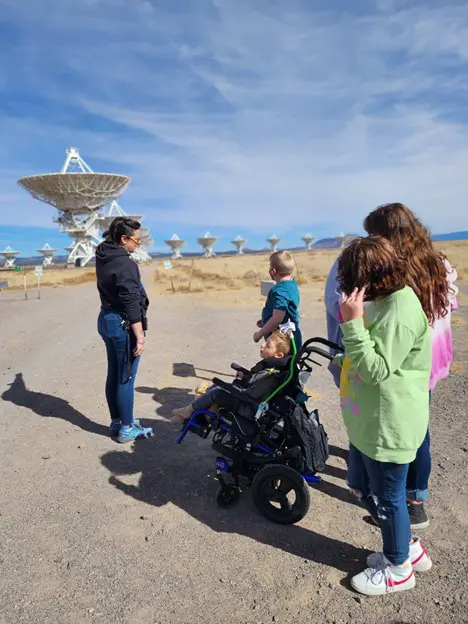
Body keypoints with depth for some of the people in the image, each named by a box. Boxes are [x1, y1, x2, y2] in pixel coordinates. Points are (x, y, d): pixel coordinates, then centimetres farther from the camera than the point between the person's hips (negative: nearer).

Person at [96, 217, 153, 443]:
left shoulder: (103, 256, 6)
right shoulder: (126, 264, -20)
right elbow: (131, 303, -22)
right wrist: (140, 337, -20)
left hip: (106, 319, 9)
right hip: (123, 324, -9)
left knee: (113, 374, 16)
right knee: (126, 378, 1)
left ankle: (116, 422, 28)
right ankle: (127, 429, 12)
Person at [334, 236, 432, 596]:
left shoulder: (400, 311, -24)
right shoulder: (384, 301, 8)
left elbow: (376, 369, -27)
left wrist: (352, 323, -30)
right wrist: (347, 360, 7)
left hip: (388, 427, -10)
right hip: (368, 422, 10)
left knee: (387, 497, 10)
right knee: (361, 486, 22)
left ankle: (399, 569, 36)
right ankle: (408, 547, 42)